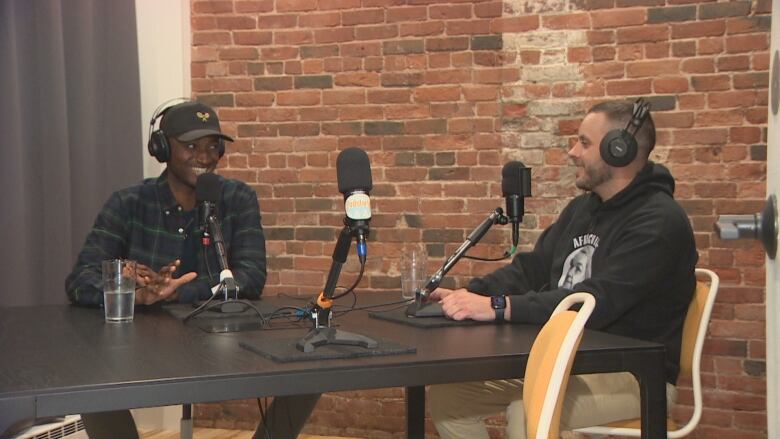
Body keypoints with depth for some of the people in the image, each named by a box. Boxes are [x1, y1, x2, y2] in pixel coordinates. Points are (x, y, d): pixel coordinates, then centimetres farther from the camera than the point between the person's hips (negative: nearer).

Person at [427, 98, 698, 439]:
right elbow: (530, 269, 16)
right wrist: (467, 294, -2)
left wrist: (499, 307, -31)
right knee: (447, 395, -1)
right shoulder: (581, 208, 13)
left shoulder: (659, 222, -16)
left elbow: (597, 303, -27)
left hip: (634, 373, -9)